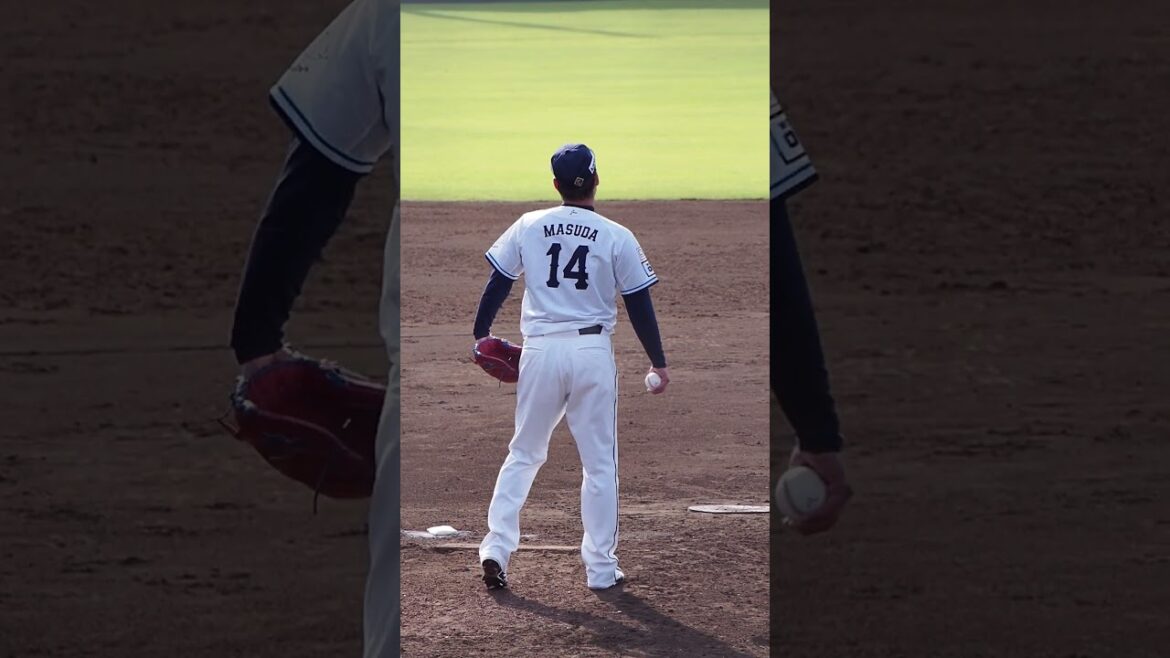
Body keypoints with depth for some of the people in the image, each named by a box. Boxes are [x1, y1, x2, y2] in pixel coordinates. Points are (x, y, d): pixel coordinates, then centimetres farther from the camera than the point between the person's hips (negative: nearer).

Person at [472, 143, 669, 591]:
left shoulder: (528, 227, 2)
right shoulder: (617, 238, -3)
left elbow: (497, 284, 7)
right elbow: (639, 306, -1)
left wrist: (481, 335, 20)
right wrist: (658, 364, 7)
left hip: (540, 351, 2)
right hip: (593, 351, -2)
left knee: (523, 454, 14)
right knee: (599, 462, 7)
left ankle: (496, 548, 1)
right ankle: (600, 567, 7)